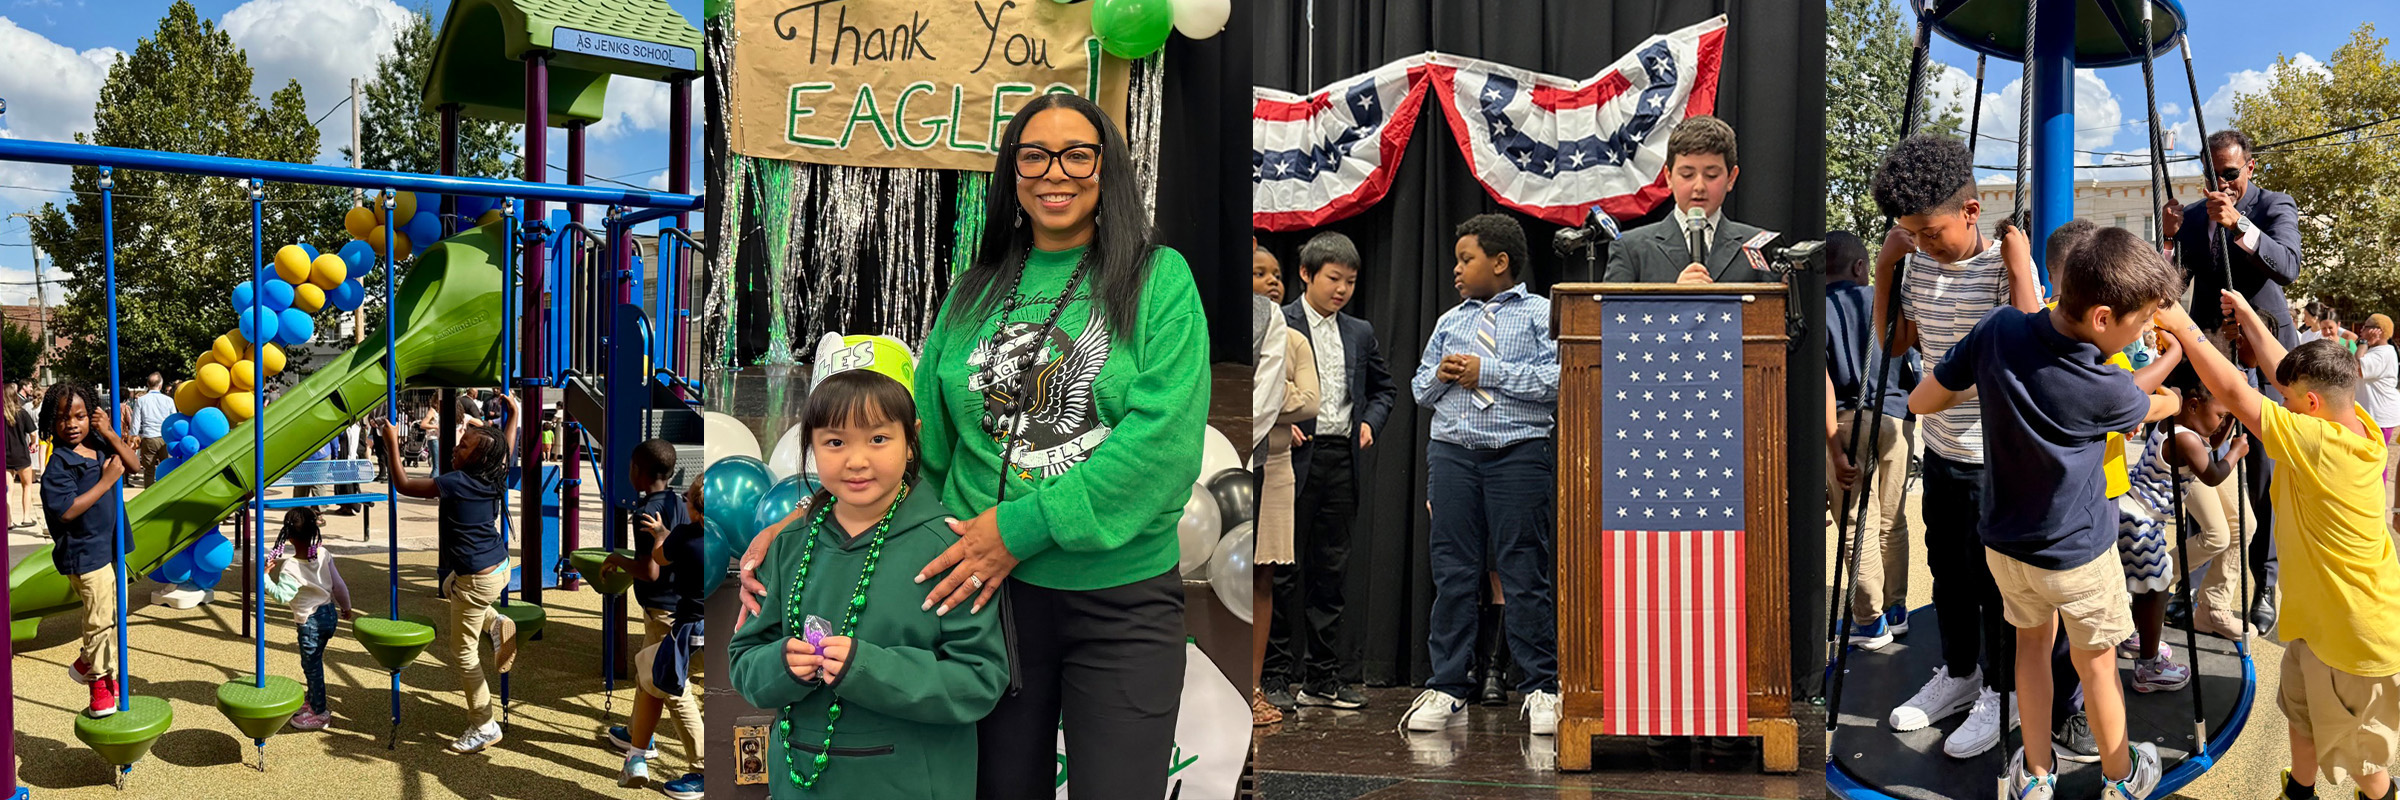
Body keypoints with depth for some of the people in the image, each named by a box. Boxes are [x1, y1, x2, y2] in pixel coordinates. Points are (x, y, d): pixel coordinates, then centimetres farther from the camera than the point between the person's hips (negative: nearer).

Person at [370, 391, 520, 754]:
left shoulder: (457, 483, -23)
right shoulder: (495, 478, -2)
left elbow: (403, 485, -13)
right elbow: (507, 449, 21)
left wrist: (391, 443, -9)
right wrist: (513, 415, 30)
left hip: (478, 579, -8)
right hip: (499, 565, 8)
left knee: (463, 651, 4)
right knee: (449, 586, 38)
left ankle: (484, 726, 10)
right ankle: (496, 625, 18)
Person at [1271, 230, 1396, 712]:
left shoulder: (1360, 334, 15)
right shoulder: (1276, 325, -1)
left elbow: (1384, 388, 24)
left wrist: (1369, 421, 7)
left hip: (1342, 460, 5)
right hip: (1294, 457, -5)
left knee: (1331, 571, 9)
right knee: (1285, 572, -1)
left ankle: (1325, 676, 16)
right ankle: (1280, 676, 6)